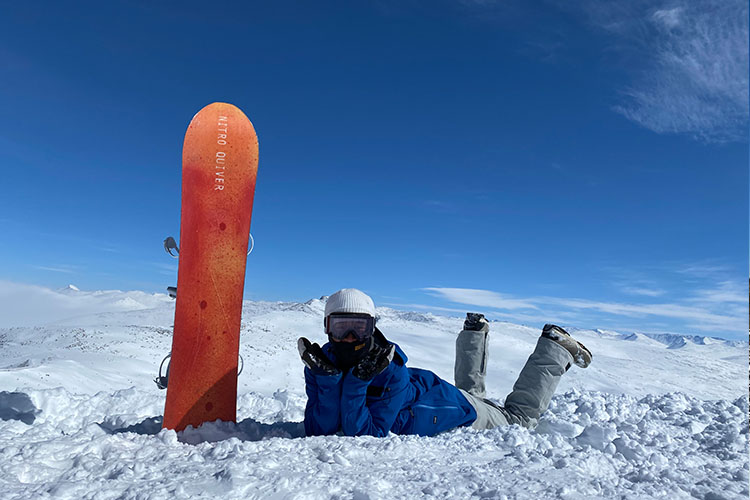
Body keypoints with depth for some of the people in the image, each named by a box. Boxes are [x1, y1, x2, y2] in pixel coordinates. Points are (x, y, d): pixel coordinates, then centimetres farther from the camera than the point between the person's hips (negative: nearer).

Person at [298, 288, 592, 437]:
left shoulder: (390, 370, -39)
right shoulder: (322, 363, -22)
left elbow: (367, 437, -38)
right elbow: (318, 432, -27)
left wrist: (357, 383, -50)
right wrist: (328, 380, -42)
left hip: (454, 410, -5)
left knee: (521, 417, 19)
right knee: (470, 389, 37)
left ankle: (556, 347, 28)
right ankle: (475, 332, 47)